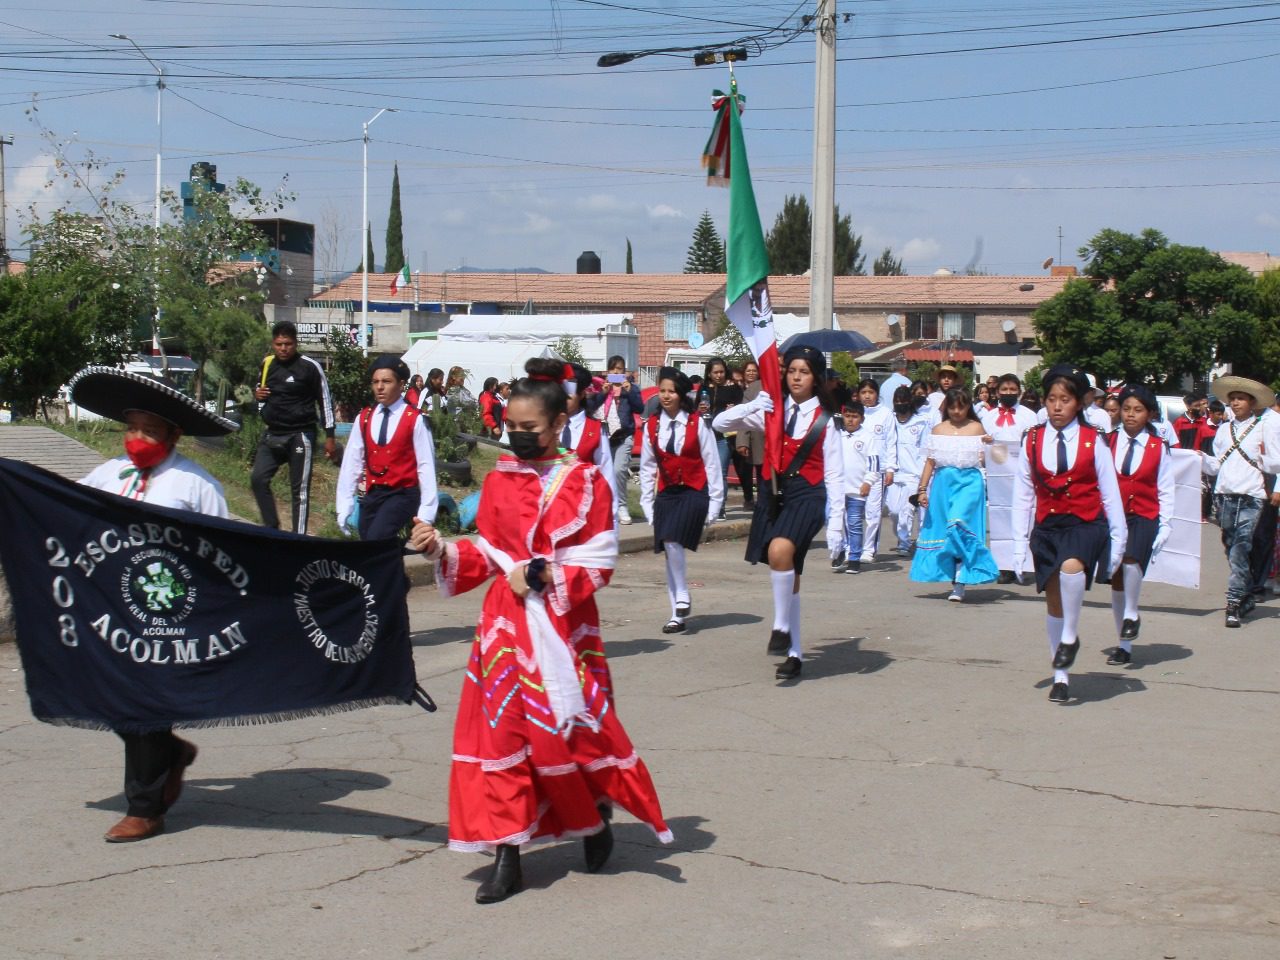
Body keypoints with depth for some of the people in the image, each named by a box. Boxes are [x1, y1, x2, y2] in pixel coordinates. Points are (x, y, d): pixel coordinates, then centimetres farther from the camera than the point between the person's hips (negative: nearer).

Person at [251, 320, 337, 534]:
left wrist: (329, 437, -5)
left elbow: (325, 401, -3)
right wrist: (257, 394, -1)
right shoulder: (267, 364, 7)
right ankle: (272, 528, 2)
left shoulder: (310, 367, -9)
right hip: (272, 435, 5)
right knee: (258, 478, -8)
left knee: (300, 490, -1)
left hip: (300, 436, -5)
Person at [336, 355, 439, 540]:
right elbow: (351, 463, 5)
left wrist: (426, 513, -12)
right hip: (372, 495, 5)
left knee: (376, 540, -25)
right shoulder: (363, 418, 5)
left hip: (403, 494, -5)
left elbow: (426, 466, -9)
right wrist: (344, 508, 3)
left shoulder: (415, 419, -8)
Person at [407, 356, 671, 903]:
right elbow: (486, 555, 9)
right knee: (500, 728, -1)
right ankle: (507, 858, 4)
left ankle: (597, 817, 30)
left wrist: (543, 575, -18)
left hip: (563, 624, -3)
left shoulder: (586, 484, -4)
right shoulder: (498, 481, 7)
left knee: (569, 727, -1)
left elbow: (598, 566, -6)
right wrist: (441, 550, -7)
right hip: (506, 621, 3)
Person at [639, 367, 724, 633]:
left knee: (672, 542, -24)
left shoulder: (697, 424, -6)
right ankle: (678, 615, 9)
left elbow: (712, 464, -2)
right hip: (666, 494, 4)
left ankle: (682, 598, -5)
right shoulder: (652, 426, 3)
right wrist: (647, 503, 6)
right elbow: (647, 467, 8)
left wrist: (714, 502, -3)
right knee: (669, 550, 3)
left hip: (694, 492, -4)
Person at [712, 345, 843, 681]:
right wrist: (752, 406, -12)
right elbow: (719, 424, 5)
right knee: (785, 574, 9)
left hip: (807, 495, -4)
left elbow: (833, 474, 0)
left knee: (780, 550, -32)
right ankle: (794, 653, 17)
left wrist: (835, 523, -7)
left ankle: (782, 625, -14)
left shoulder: (824, 420, 1)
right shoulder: (772, 411, 8)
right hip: (773, 493, 4)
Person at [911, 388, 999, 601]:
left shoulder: (976, 428, 4)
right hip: (944, 483, 3)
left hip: (969, 482, -3)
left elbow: (983, 459, 7)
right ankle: (954, 580, 17)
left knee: (958, 524, -19)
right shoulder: (938, 430, 10)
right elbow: (930, 461, 10)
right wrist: (922, 489, 5)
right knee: (942, 529, 5)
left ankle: (960, 583, -16)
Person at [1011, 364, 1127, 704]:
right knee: (1053, 600, 7)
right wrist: (1019, 545, 6)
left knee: (1071, 567, -33)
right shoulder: (1032, 442, 3)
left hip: (1086, 525, -3)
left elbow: (1110, 493, 2)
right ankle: (1060, 677, 19)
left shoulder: (1093, 442, -2)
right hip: (1047, 527, 3)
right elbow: (1022, 496, 6)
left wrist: (1118, 539, 2)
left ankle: (1070, 637, -10)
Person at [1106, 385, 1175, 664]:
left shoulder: (1159, 448, 2)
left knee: (1131, 560, -30)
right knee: (1116, 579, 4)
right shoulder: (1108, 443, 3)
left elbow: (1165, 490, 5)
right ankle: (1124, 645, 16)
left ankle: (1131, 615, -5)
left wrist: (1165, 525, -1)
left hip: (1144, 517, -2)